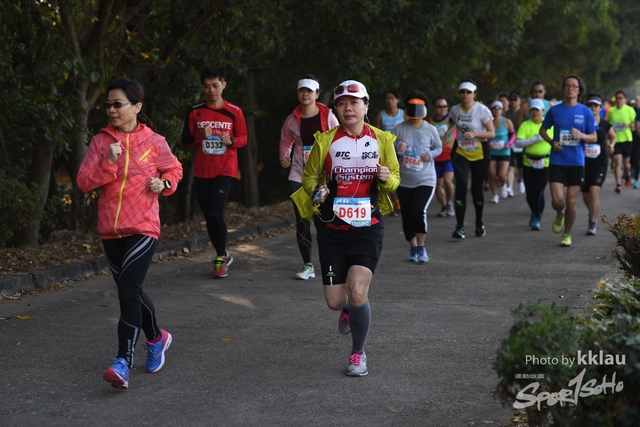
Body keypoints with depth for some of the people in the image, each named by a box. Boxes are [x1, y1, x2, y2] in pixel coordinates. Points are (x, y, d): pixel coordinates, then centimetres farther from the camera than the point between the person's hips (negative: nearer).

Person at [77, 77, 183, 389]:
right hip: (110, 229, 4)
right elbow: (84, 182, -5)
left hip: (142, 228, -4)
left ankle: (124, 362, -15)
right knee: (130, 291, 16)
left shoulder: (154, 142, -2)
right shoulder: (100, 141, 2)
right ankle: (156, 338, 40)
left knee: (128, 292, -15)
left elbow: (174, 169, 14)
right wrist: (108, 162, -19)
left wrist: (164, 184, -6)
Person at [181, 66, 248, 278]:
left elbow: (243, 138, 6)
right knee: (209, 215, 7)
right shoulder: (195, 112, 4)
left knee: (215, 212, -14)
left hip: (225, 170, -3)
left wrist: (231, 140, -16)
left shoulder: (234, 111, -1)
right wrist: (200, 136, -15)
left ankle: (221, 258, 1)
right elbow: (185, 140, 5)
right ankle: (223, 255, 24)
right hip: (202, 171, 3)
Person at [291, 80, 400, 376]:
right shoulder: (325, 141, -3)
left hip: (367, 227, -1)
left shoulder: (382, 140, 0)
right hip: (332, 229, 1)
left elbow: (396, 178, 10)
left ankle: (358, 352, 8)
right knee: (335, 301, 1)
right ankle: (348, 310, 41)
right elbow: (309, 176, 7)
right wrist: (316, 190, -16)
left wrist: (387, 179, -14)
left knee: (357, 292, -16)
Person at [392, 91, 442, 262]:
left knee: (418, 211, -19)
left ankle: (421, 247, -1)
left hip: (425, 180, -2)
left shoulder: (431, 129, -2)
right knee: (407, 216, 7)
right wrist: (397, 150, -21)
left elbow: (439, 148, 11)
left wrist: (430, 155, -9)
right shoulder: (399, 129, -3)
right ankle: (413, 248, 28)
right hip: (404, 181, 2)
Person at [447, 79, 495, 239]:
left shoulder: (482, 110, -10)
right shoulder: (455, 110, 3)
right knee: (461, 186, -14)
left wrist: (474, 134, -24)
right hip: (461, 153, 2)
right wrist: (449, 132, 6)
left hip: (479, 154, -2)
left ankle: (479, 223, 28)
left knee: (477, 188, 5)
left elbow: (492, 133, -11)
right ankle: (459, 227, -16)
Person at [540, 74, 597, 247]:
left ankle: (567, 234, 22)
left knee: (571, 202, 3)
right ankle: (560, 214, 26)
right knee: (557, 201, -10)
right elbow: (543, 130, 14)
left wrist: (581, 135, -16)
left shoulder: (586, 112, 1)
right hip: (557, 161, 0)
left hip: (576, 162, 0)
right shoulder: (555, 110, 2)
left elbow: (594, 138, 5)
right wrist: (552, 142, -5)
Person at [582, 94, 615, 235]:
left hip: (600, 163, -2)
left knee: (594, 191, -19)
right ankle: (593, 215, 42)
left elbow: (613, 137, 18)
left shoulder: (605, 125, -1)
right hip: (584, 163, 2)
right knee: (586, 195, 12)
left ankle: (593, 224, -14)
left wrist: (611, 145, -1)